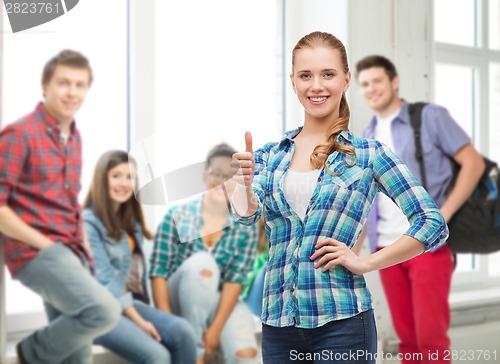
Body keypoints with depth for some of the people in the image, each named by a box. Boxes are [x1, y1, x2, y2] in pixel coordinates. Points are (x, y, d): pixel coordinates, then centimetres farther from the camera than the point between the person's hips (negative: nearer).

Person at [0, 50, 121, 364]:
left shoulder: (75, 138, 15)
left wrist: (83, 246, 10)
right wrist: (44, 244, -15)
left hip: (71, 253, 8)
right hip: (36, 252, -8)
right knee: (105, 311, -27)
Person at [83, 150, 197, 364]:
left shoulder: (130, 223, 19)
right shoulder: (88, 222, -8)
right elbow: (105, 281, -14)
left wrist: (142, 316, 3)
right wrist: (139, 321, -16)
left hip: (129, 303, 7)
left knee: (182, 331, -21)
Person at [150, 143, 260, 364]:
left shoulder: (246, 227, -4)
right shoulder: (178, 214, -9)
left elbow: (235, 280, -11)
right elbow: (158, 272, -10)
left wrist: (215, 330, -21)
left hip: (222, 303, 1)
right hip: (179, 302, 0)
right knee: (201, 262, -33)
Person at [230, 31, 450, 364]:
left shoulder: (367, 154, 0)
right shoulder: (271, 155, 8)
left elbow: (434, 225, -4)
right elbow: (248, 213, -9)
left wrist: (365, 262, -10)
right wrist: (245, 183, -31)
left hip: (340, 321, -3)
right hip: (278, 323, 3)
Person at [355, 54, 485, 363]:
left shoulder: (430, 116, -2)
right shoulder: (368, 136, 15)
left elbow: (474, 163, -7)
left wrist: (443, 215, -14)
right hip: (386, 248, 5)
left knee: (431, 336, -6)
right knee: (407, 336, 9)